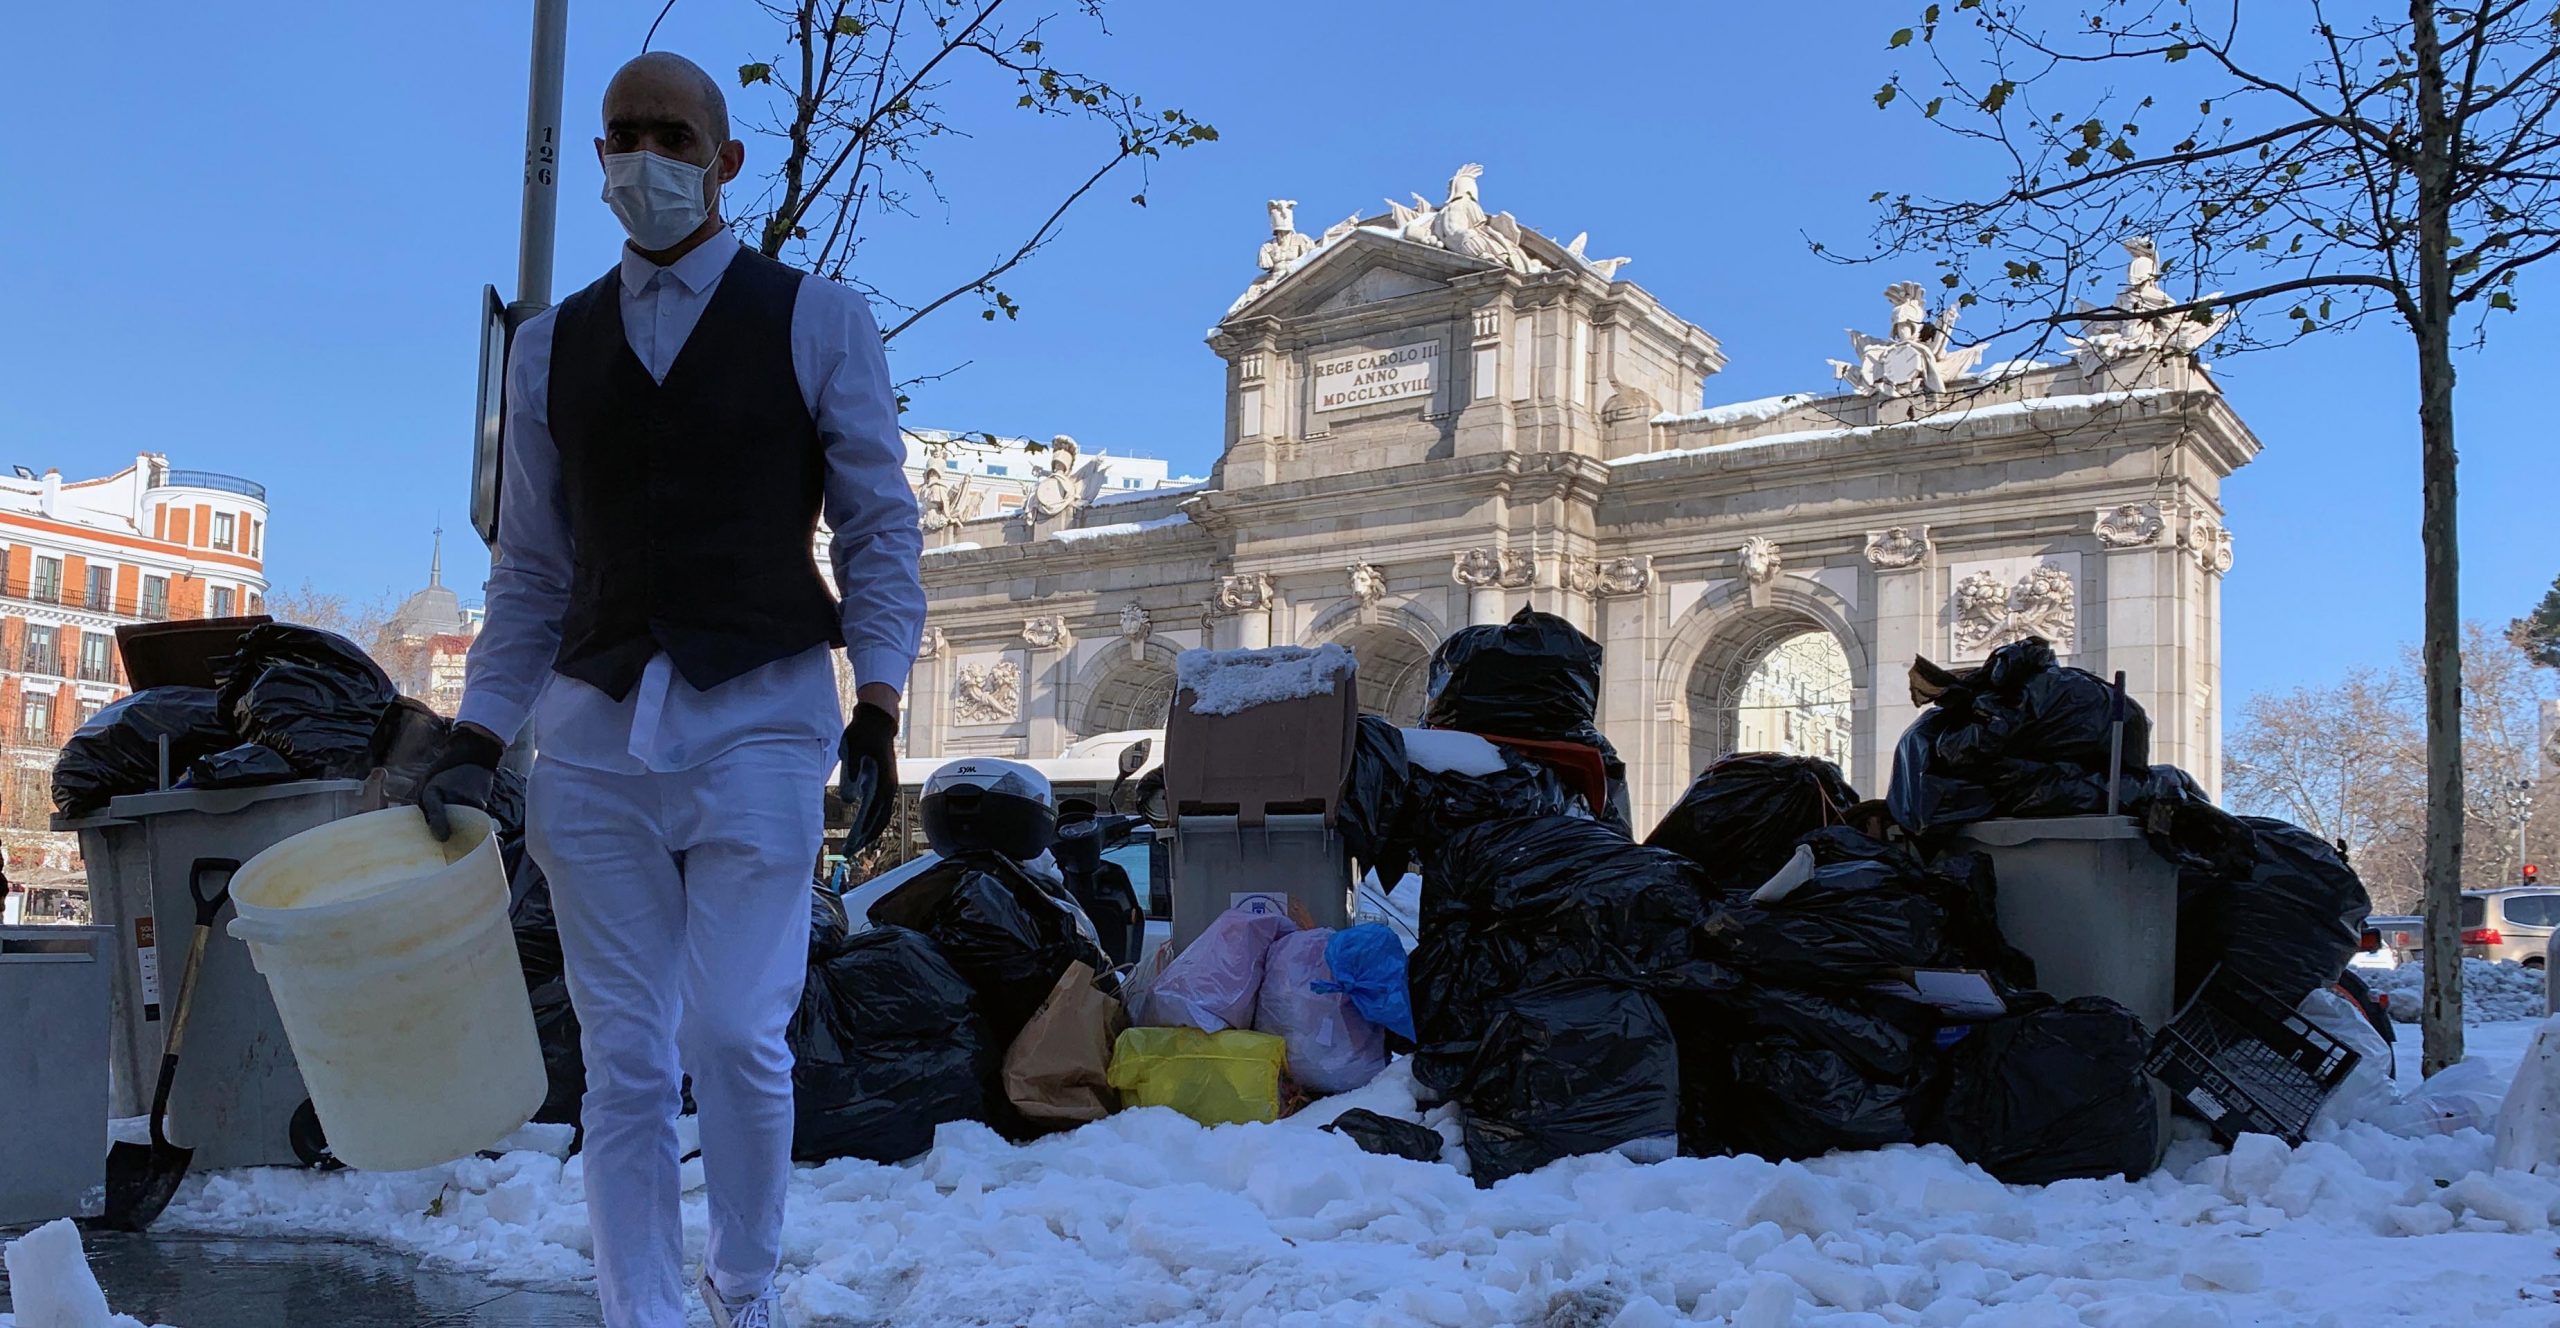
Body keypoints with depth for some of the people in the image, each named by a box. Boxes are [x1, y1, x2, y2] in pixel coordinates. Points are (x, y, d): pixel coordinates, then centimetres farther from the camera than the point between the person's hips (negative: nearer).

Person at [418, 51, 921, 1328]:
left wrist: (876, 710, -7)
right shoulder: (550, 346, 14)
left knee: (735, 1038, -9)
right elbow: (531, 569, 14)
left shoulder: (817, 321, 5)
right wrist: (475, 738, 5)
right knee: (622, 1058, 2)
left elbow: (879, 528, 3)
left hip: (760, 712, -3)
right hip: (594, 724, 3)